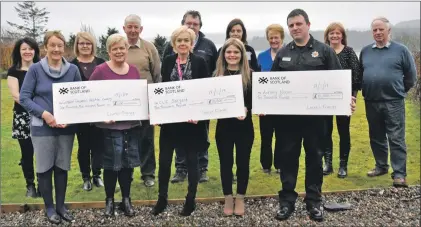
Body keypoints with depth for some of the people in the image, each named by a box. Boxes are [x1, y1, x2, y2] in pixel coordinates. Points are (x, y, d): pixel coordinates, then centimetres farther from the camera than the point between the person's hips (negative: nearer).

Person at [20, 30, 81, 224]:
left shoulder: (73, 70, 1)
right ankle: (49, 207, 22)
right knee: (45, 167, 6)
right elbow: (24, 97, -5)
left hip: (67, 127, 2)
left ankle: (61, 205, 26)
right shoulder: (35, 69, -6)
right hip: (42, 127, -2)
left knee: (62, 167, 11)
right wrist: (44, 114, -18)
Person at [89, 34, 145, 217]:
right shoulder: (100, 71, -7)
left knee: (128, 164, 11)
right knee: (112, 165, 4)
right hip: (111, 126, -4)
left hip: (132, 124, 4)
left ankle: (126, 199, 25)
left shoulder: (134, 70, 8)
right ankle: (109, 200, 22)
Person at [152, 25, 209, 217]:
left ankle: (191, 200, 22)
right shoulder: (167, 62, 6)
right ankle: (162, 198, 22)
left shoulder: (200, 62, -2)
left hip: (192, 118, -2)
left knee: (191, 160, 8)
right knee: (164, 159, 4)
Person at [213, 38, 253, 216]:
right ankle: (228, 198, 23)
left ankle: (240, 198, 23)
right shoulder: (217, 75, 4)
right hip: (224, 125, 1)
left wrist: (246, 109, -22)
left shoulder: (250, 75, 0)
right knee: (225, 162, 8)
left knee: (242, 162, 7)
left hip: (244, 125, -1)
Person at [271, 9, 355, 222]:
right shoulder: (282, 54, 9)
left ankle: (314, 201, 20)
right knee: (288, 157, 6)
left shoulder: (324, 50, 2)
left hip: (315, 114, -2)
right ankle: (287, 200, 17)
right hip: (286, 115, 2)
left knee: (314, 157, 8)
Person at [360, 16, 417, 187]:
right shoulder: (365, 51, 9)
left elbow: (411, 75, 5)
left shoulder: (401, 50, 0)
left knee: (396, 139, -4)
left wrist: (399, 90, 9)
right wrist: (367, 90, 12)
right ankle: (381, 166, 28)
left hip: (393, 102, -4)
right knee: (376, 137, 13)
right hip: (371, 102, 4)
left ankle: (399, 174, 1)